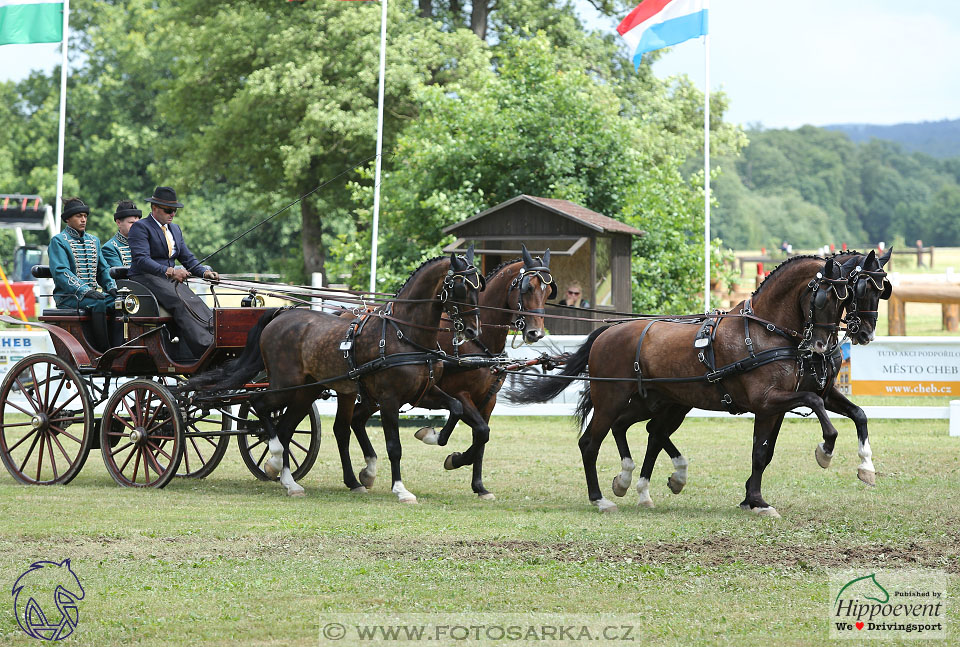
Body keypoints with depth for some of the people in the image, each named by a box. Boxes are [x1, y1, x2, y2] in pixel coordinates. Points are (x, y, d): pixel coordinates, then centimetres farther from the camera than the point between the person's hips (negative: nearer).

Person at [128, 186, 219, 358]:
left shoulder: (175, 229, 22)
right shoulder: (140, 228, -4)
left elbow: (188, 259, 20)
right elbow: (141, 260, -18)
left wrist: (205, 272, -1)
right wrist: (169, 271, -30)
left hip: (170, 279, 7)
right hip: (145, 279, -7)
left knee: (196, 303, -22)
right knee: (181, 303, -32)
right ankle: (203, 349, -45)